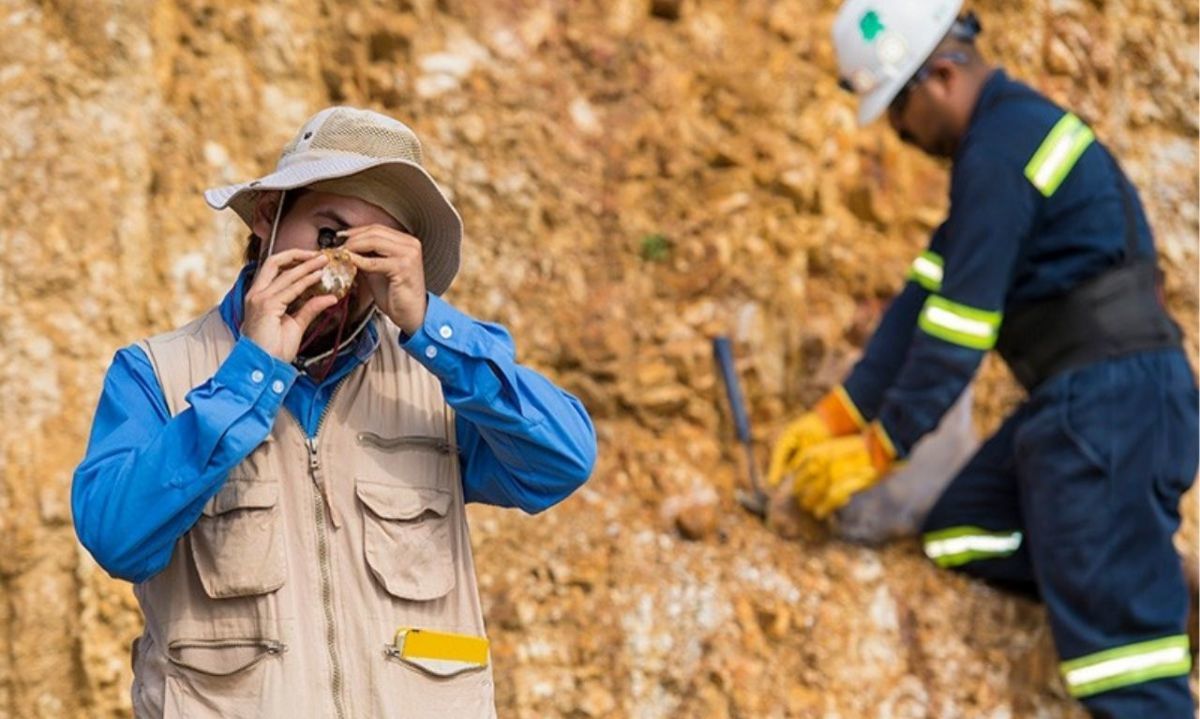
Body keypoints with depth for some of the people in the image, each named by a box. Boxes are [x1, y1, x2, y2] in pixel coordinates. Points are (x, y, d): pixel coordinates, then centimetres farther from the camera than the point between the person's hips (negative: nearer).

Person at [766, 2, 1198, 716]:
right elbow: (928, 295, 19)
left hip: (1112, 405, -11)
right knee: (959, 533, 17)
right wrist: (838, 414, 18)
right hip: (1077, 399, 11)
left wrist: (878, 449, -5)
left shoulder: (998, 153, -14)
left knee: (1114, 626, -12)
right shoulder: (1010, 130, 18)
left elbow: (957, 329, -14)